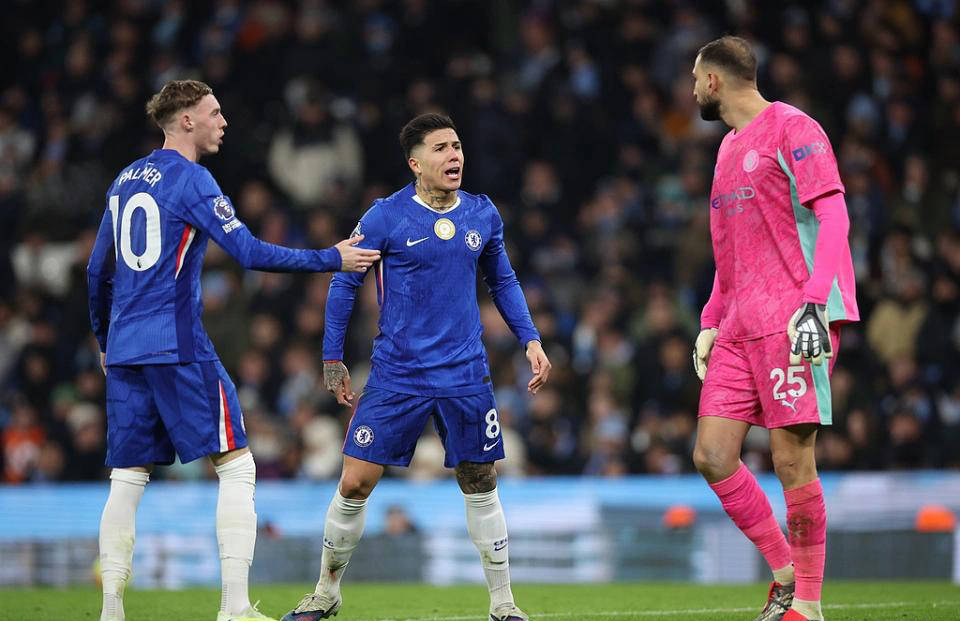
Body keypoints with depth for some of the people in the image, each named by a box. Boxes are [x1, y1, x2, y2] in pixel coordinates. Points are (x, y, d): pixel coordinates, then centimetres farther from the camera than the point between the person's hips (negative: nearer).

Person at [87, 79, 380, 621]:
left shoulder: (126, 180, 15)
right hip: (179, 348, -7)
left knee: (128, 480, 8)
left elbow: (99, 271, 21)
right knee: (237, 466, -2)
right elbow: (250, 252, -14)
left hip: (125, 351, 7)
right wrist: (332, 259, -7)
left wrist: (105, 341, 32)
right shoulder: (191, 180, -7)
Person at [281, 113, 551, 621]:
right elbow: (343, 282, 3)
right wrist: (332, 359, 3)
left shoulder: (483, 215, 4)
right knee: (355, 484, -4)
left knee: (480, 485, 6)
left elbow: (502, 281, 18)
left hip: (465, 377, 3)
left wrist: (530, 339, 8)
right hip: (396, 377, -2)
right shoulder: (385, 217, -7)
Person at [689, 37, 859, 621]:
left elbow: (833, 218, -12)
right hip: (739, 327, 8)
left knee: (793, 461, -7)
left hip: (793, 321, -8)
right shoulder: (729, 147, 21)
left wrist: (813, 305, -22)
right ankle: (786, 573, 12)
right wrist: (710, 324, 21)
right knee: (712, 457, 1)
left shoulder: (791, 128, -5)